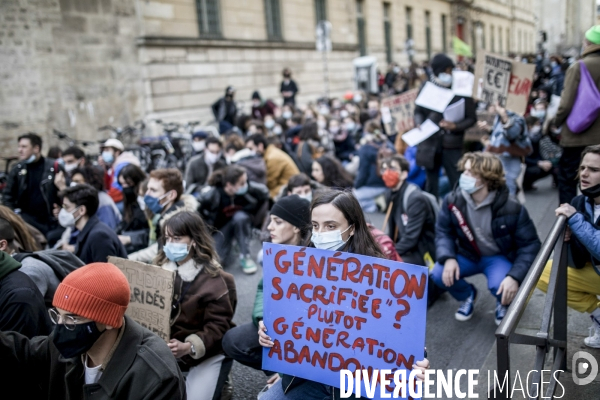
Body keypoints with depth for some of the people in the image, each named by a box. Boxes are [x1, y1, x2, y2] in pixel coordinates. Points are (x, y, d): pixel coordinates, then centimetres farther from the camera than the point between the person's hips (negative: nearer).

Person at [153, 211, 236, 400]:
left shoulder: (215, 279, -17)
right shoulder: (160, 267, -1)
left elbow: (218, 326, -16)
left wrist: (188, 347, -30)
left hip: (205, 352, -5)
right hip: (164, 346, 5)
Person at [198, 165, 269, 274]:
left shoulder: (250, 189, -28)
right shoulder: (212, 195, -29)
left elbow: (264, 194, -7)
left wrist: (257, 219, -4)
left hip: (242, 221, 2)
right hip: (221, 227, -1)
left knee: (240, 216, -36)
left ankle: (245, 256, -20)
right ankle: (226, 243, 10)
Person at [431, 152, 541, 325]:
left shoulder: (511, 208, -23)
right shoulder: (453, 200, -16)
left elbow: (529, 245, -17)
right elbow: (443, 232, -6)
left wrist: (515, 277, -32)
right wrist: (448, 258, -27)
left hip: (500, 257, -3)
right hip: (468, 254, 3)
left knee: (500, 286, -34)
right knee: (439, 274, -22)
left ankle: (505, 303, 9)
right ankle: (467, 295, 13)